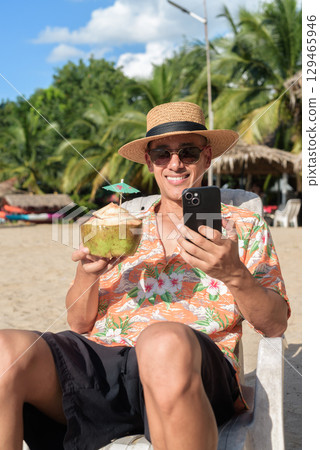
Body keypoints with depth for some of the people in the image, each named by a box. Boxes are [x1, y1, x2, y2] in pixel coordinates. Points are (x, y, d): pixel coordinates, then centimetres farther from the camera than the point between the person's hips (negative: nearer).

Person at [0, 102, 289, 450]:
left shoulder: (244, 226, 18)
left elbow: (275, 325, 8)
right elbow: (79, 323, 19)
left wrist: (234, 274, -11)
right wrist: (87, 274, -2)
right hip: (98, 353, 3)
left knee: (165, 341, -39)